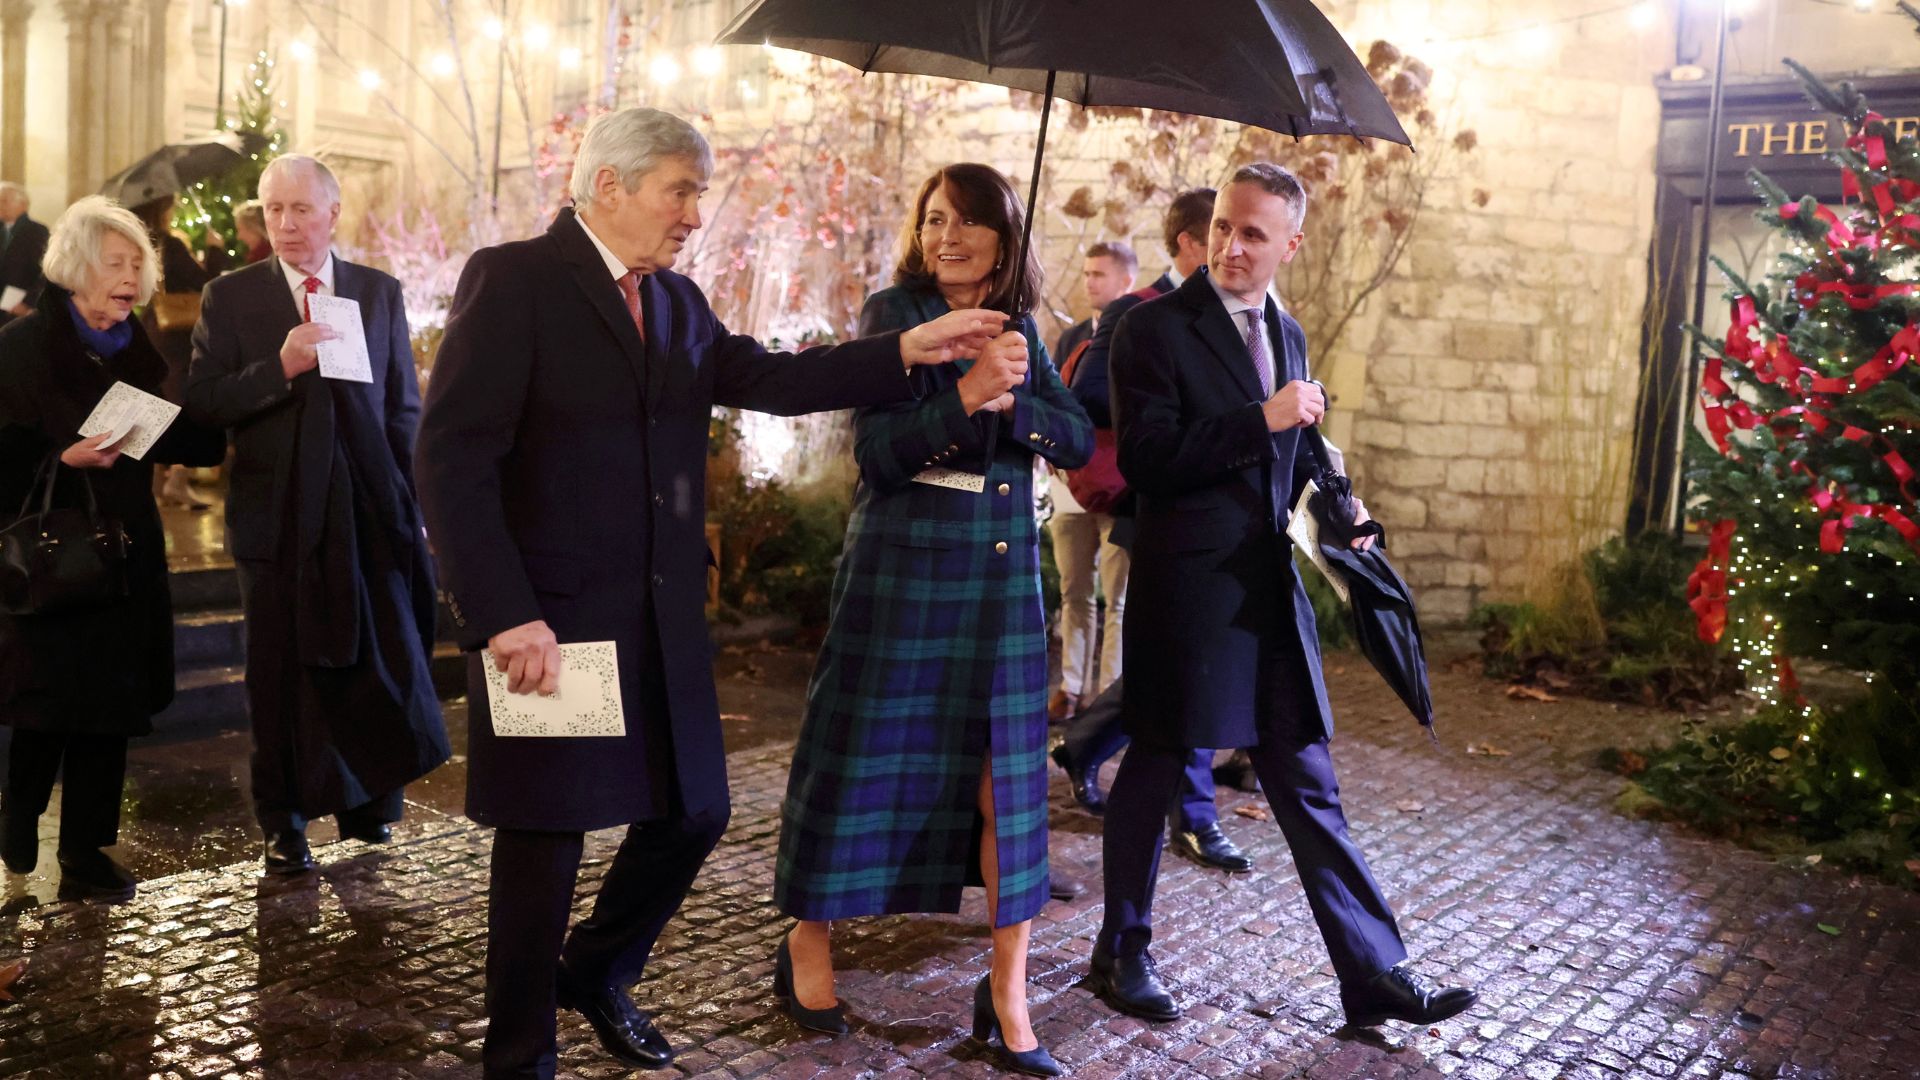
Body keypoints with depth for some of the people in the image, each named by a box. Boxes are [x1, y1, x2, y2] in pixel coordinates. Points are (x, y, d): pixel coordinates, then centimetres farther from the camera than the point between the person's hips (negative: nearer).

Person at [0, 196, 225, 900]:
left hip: (123, 550, 5)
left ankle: (85, 852, 16)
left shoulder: (139, 353, 10)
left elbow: (190, 443, 6)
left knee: (111, 708, 6)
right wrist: (65, 457, -23)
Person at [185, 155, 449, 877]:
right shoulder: (231, 297, 2)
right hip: (277, 512, -1)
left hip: (369, 510, 1)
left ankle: (366, 798, 25)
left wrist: (411, 504, 4)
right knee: (281, 673, 9)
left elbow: (405, 407, 8)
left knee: (381, 662, 3)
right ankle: (284, 823, 24)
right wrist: (281, 367, -21)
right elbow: (202, 403, -6)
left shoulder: (380, 293, 6)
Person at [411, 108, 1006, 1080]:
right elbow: (451, 460, -17)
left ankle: (595, 973, 41)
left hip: (664, 617, 7)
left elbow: (765, 378, 4)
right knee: (542, 842, 6)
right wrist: (507, 615, -23)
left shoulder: (675, 301, 11)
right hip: (547, 619, -7)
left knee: (691, 813, 15)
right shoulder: (513, 279, -12)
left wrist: (909, 350, -5)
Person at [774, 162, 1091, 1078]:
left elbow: (1080, 441, 1)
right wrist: (962, 391, -26)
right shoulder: (892, 313, -4)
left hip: (1001, 581, 4)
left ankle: (1007, 993, 13)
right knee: (858, 756, 6)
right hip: (900, 574, -4)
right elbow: (877, 450, -14)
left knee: (1007, 776, 4)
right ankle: (807, 942, 27)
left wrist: (1010, 399, -15)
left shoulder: (1017, 327, 10)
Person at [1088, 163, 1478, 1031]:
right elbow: (1145, 459, -17)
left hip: (1271, 590, 6)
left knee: (1306, 784, 9)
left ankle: (1374, 973, 15)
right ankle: (1123, 952, 27)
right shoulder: (1156, 328, -8)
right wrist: (1262, 419, -21)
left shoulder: (1286, 334, 14)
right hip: (1184, 591, -6)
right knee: (1154, 769, 8)